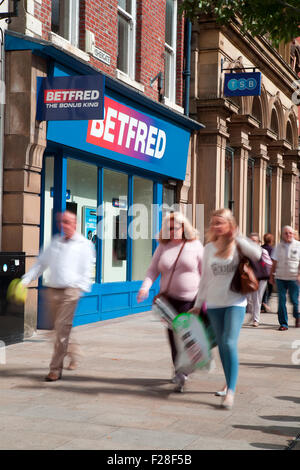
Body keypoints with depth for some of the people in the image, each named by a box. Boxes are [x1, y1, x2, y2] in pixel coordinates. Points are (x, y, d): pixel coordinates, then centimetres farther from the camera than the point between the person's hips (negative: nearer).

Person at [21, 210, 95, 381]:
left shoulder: (84, 244, 0)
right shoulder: (55, 241, 14)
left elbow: (87, 270, -3)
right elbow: (41, 263, 16)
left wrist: (81, 288, -16)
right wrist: (26, 280, 7)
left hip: (70, 292, -5)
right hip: (52, 291, 5)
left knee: (62, 329, -10)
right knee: (60, 328, 13)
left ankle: (56, 369, -6)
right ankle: (73, 353, 37)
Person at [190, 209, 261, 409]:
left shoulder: (238, 246, -4)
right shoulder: (209, 248, 7)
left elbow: (257, 254, -25)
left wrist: (236, 237, -20)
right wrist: (199, 304, 15)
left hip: (235, 302, -4)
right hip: (214, 304, 4)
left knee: (230, 343, -16)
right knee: (222, 345, 10)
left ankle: (231, 391, -12)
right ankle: (229, 383, 27)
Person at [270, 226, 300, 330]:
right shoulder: (279, 246, 8)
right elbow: (275, 262, 13)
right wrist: (272, 275, 10)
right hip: (280, 277, 2)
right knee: (281, 300, -2)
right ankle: (283, 323, 4)